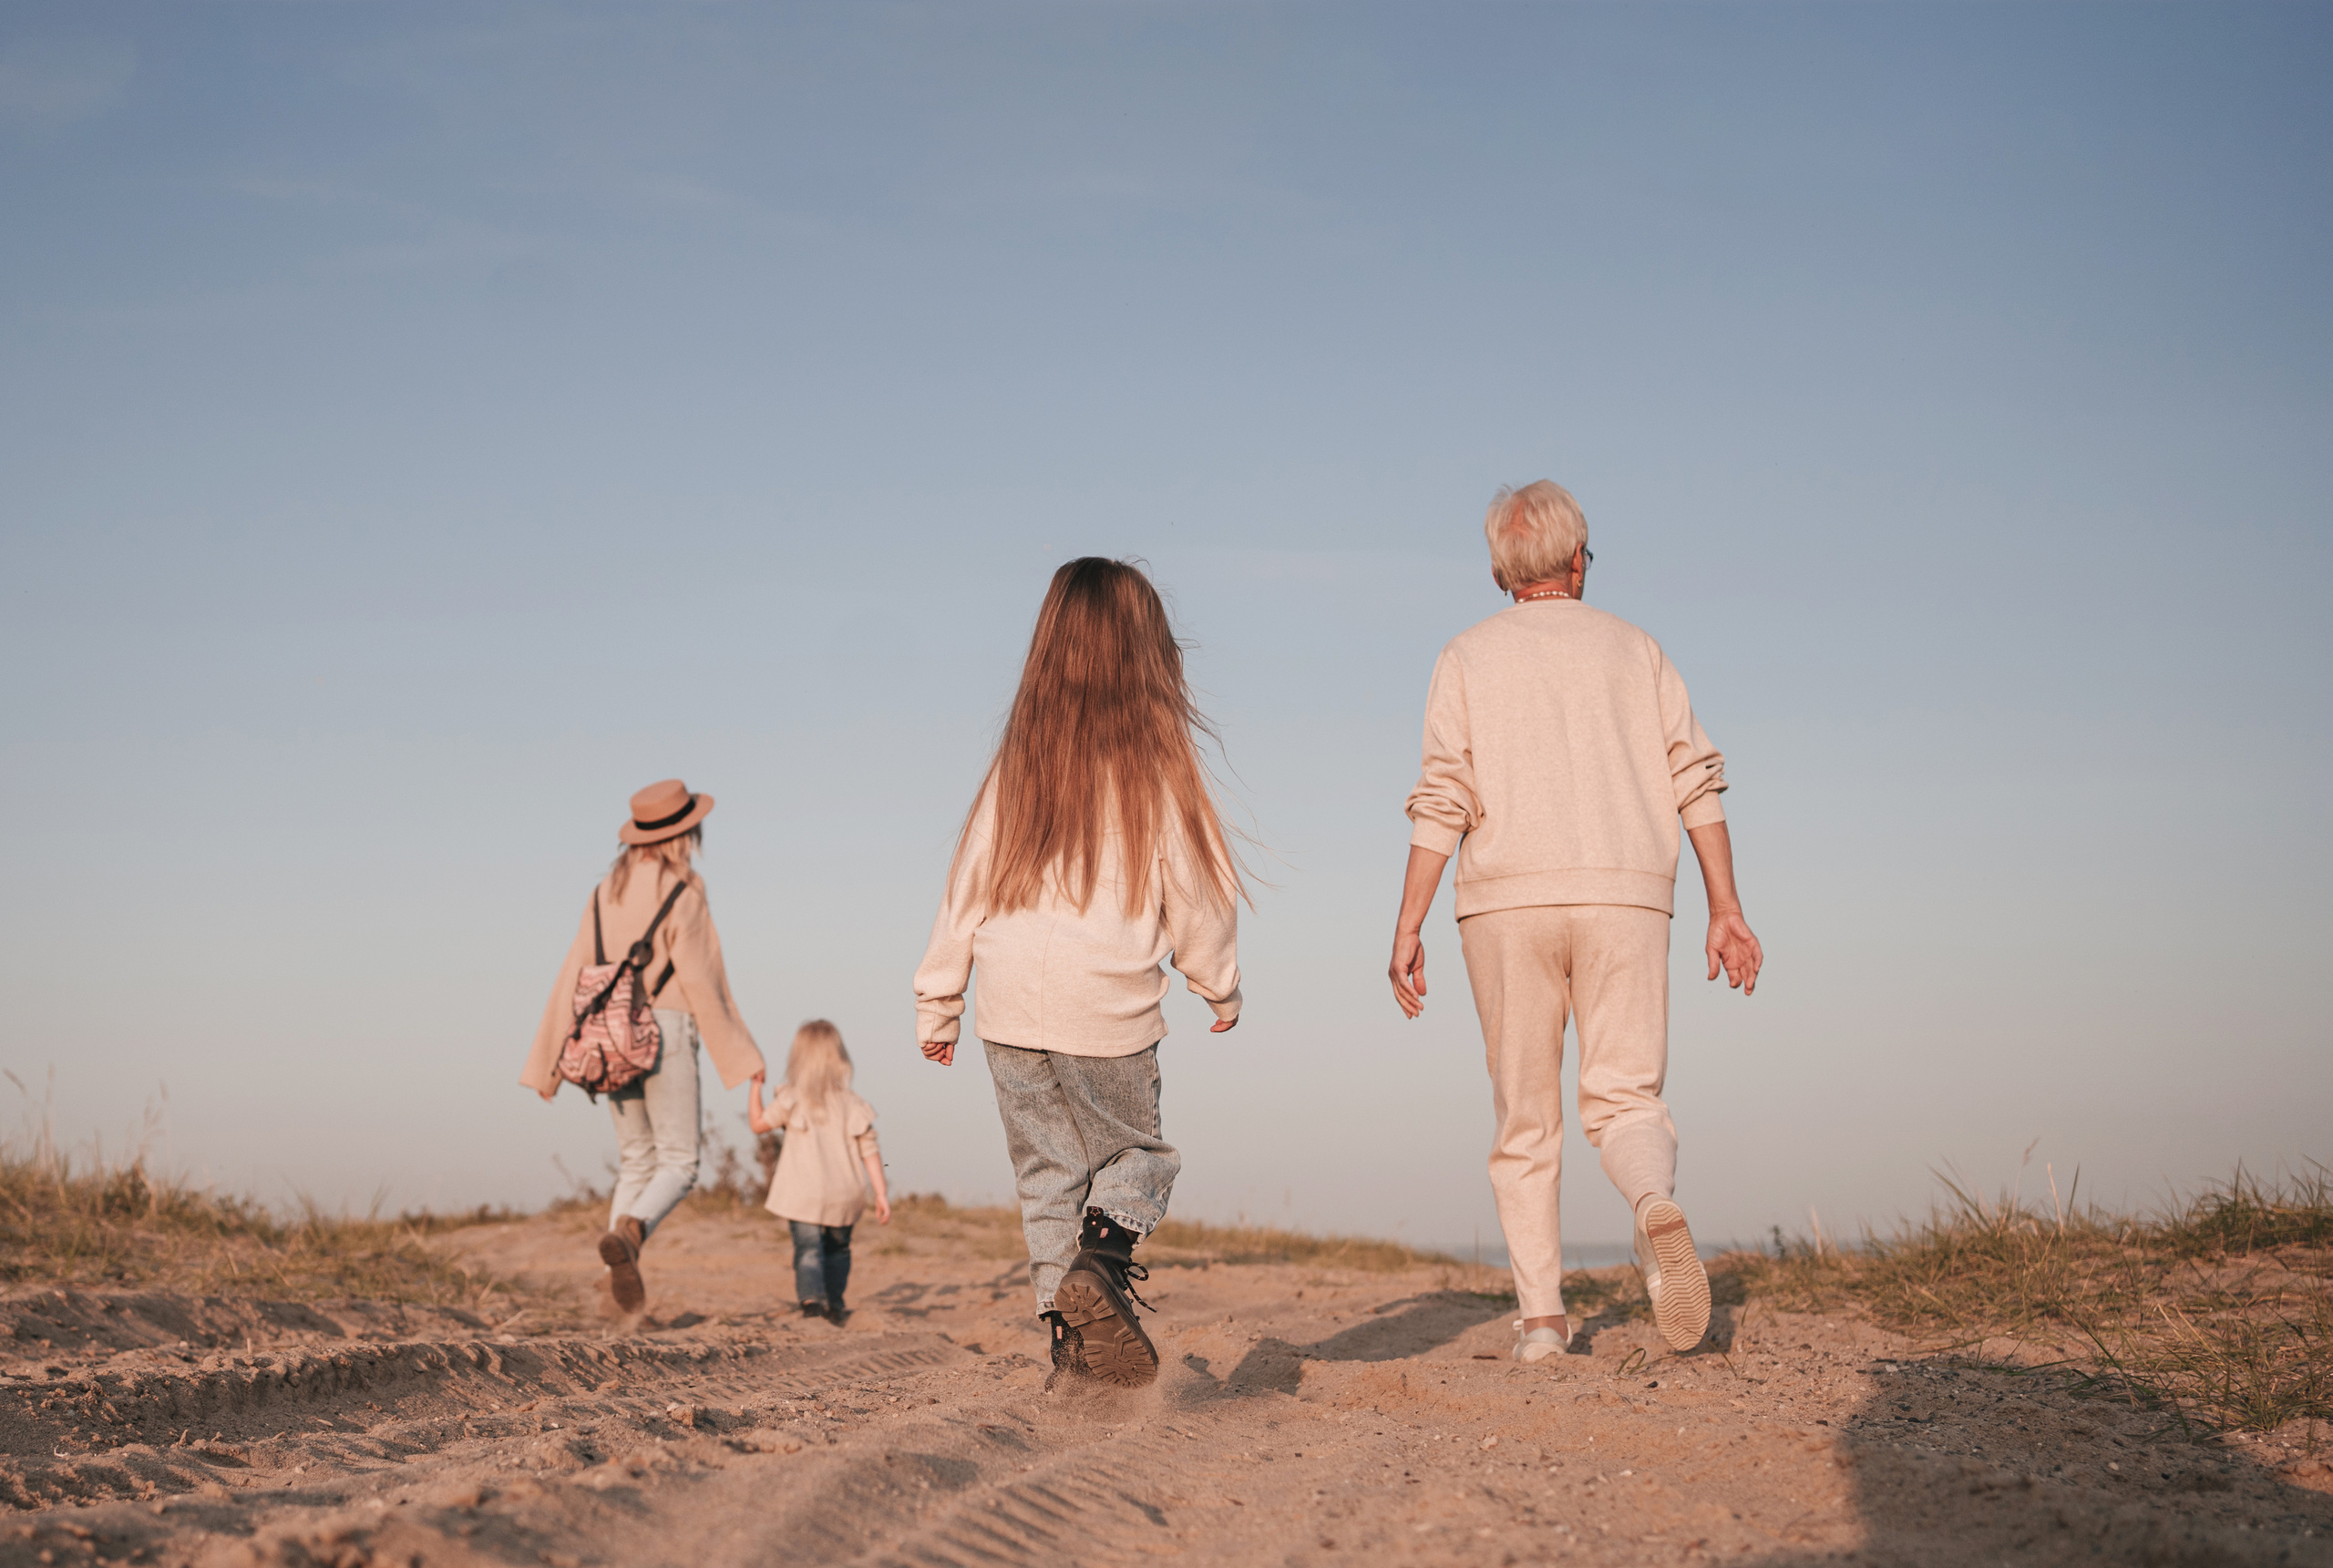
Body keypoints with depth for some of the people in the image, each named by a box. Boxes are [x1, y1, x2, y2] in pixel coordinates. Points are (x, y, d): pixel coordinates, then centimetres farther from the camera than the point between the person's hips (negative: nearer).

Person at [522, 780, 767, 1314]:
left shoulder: (607, 889, 10)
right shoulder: (682, 892, -7)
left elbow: (576, 971, 7)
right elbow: (698, 979, -11)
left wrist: (551, 1059, 10)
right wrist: (739, 1053, -4)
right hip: (664, 1029, -6)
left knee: (637, 1160, 15)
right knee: (678, 1164, -1)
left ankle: (621, 1275, 2)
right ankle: (627, 1234, -30)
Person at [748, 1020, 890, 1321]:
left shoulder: (792, 1099, -3)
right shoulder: (852, 1105, 4)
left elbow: (759, 1123, 10)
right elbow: (869, 1151, 2)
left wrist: (756, 1085, 19)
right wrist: (881, 1193, 4)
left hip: (804, 1192, -3)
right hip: (845, 1193, 3)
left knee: (808, 1246, -7)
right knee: (838, 1248, 21)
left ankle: (811, 1296, -29)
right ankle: (834, 1302, 18)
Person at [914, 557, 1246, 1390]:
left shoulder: (1019, 763, 3)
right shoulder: (1156, 767, -5)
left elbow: (968, 884, 6)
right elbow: (1198, 889, 1)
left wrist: (938, 1003, 15)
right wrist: (1220, 986, 17)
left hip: (1012, 1010, 3)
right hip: (1110, 1012, -2)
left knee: (1048, 1172, 12)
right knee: (1137, 1153, 16)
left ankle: (1070, 1338, 6)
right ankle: (1101, 1257, -12)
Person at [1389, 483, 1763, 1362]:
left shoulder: (1468, 657, 8)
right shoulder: (1632, 648, 13)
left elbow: (1442, 799, -2)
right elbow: (1694, 778, 5)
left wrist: (1407, 929, -3)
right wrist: (1725, 910, 4)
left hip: (1508, 901, 0)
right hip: (1624, 896, 0)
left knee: (1525, 1118, 9)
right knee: (1624, 1099, 1)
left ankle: (1540, 1316, 4)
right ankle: (1657, 1209, -32)